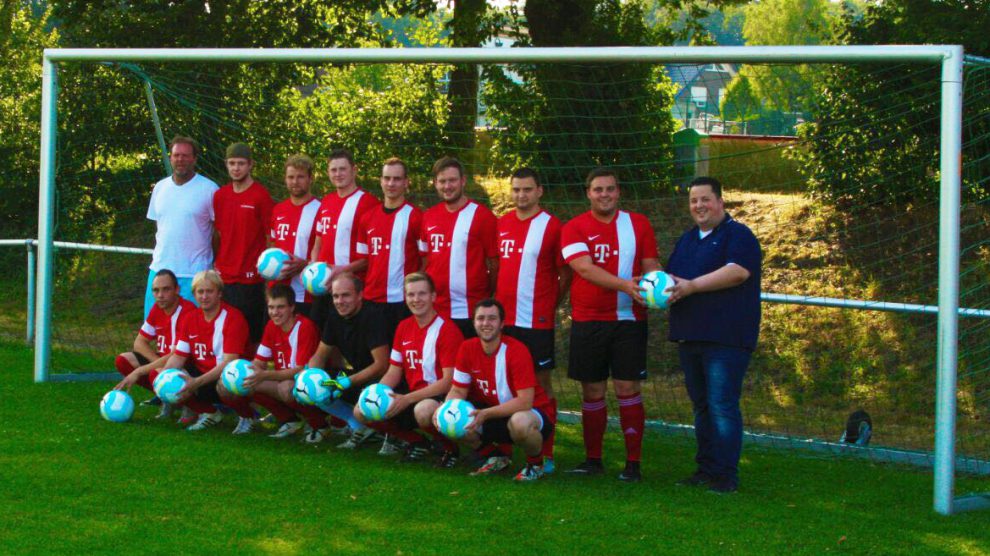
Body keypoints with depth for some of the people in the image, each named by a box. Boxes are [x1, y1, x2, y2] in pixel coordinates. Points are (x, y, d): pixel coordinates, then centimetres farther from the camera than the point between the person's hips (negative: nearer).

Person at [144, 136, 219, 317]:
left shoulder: (209, 189, -6)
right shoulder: (160, 188, 11)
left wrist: (217, 265, -5)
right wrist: (159, 253, 13)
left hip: (193, 273, -5)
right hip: (160, 268, 5)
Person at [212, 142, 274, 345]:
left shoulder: (261, 196, -6)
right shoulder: (220, 195, 10)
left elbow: (271, 236, -4)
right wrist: (215, 263, 13)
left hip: (250, 277, -5)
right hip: (223, 276, 5)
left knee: (251, 335, -1)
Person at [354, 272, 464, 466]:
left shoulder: (447, 330, -14)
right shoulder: (403, 328, 8)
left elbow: (449, 381, -19)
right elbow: (393, 373, 13)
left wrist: (407, 399, -24)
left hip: (442, 398, -7)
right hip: (411, 395, 7)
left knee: (424, 410, -41)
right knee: (362, 411, -5)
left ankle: (451, 448, -8)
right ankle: (416, 441, 12)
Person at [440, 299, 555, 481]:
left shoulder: (516, 350, -24)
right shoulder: (467, 349, -7)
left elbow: (524, 402, -28)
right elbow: (458, 391, -2)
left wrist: (486, 414, -35)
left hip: (533, 413, -6)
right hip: (495, 414, 6)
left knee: (520, 422, -41)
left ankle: (535, 463, -5)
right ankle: (496, 458, 11)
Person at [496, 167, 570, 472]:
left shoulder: (551, 226, -5)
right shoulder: (501, 224, 9)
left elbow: (566, 273, -1)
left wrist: (549, 304, -3)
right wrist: (496, 300, 9)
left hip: (537, 321, -5)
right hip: (503, 320, 5)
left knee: (542, 382, 1)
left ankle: (546, 455, 5)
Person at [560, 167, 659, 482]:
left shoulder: (638, 224, 6)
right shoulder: (574, 229, 0)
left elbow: (650, 266, 5)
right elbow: (585, 268, -14)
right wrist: (624, 285, -28)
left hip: (629, 319, 0)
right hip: (588, 321, 0)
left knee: (628, 389, -2)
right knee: (592, 391, 6)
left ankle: (633, 463, 3)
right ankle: (593, 460, 17)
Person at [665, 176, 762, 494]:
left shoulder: (738, 235, -4)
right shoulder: (687, 239, 21)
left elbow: (737, 271, -20)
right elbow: (671, 274, 27)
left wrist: (691, 286, -21)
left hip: (725, 337, -8)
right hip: (689, 336, 8)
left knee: (722, 406, -11)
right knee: (701, 406, 12)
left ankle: (726, 475, -8)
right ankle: (706, 469, 19)